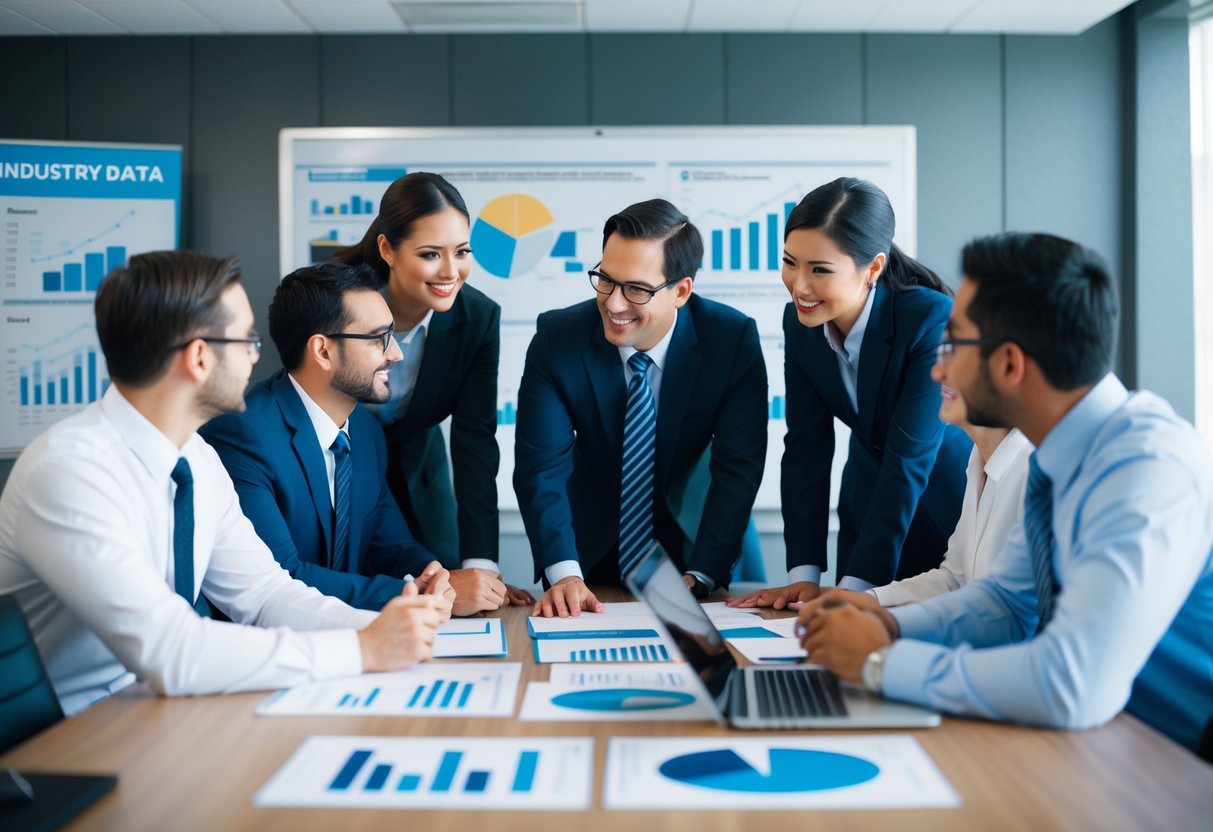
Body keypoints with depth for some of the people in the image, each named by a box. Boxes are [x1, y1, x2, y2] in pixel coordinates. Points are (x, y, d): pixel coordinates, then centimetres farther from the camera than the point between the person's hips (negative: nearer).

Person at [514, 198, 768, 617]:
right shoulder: (556, 338, -14)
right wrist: (563, 573, -30)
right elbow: (541, 466, -16)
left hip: (691, 542, 0)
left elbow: (738, 468, -14)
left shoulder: (734, 340, -14)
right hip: (589, 549, 1)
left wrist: (698, 578, -24)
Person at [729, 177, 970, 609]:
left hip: (949, 507, -4)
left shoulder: (934, 322, -28)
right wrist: (804, 575, -16)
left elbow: (908, 460, -29)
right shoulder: (799, 322, -11)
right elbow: (806, 445, -10)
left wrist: (854, 587, -30)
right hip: (868, 506, 4)